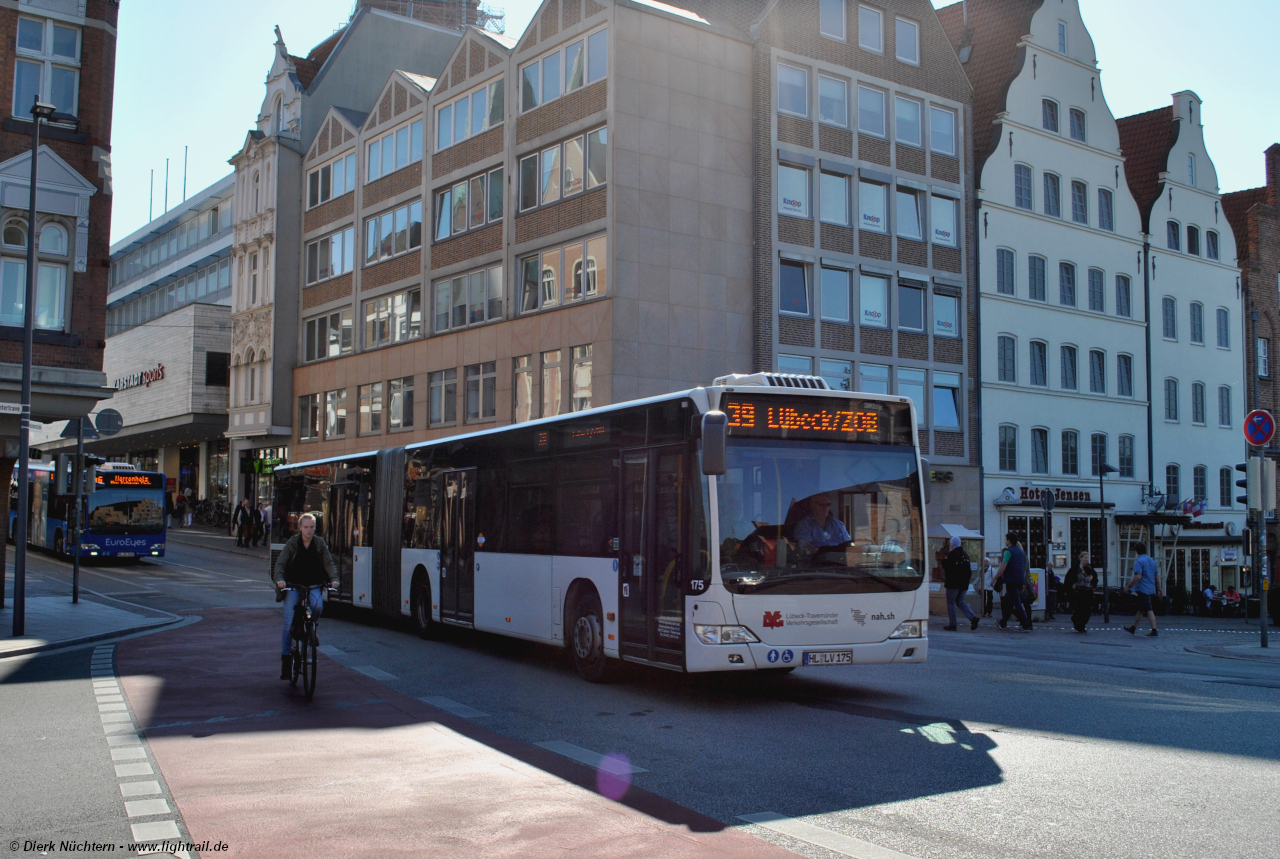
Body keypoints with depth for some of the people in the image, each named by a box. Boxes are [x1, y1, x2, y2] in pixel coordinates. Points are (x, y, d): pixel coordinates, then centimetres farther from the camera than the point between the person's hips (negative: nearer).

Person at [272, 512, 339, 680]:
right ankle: (285, 659, -1)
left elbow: (329, 563, -2)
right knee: (289, 624, -9)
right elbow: (280, 563, -7)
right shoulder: (292, 543, -1)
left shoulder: (319, 543, 3)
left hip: (314, 585, 1)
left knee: (318, 606, -30)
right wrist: (280, 579, -26)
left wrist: (334, 579, -20)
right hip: (293, 585, -1)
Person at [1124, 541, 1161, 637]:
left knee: (1149, 610, -8)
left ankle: (1154, 631, -10)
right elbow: (1158, 576, 15)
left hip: (1142, 589, -8)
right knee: (1140, 610, 16)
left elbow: (1138, 577, -21)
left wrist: (1129, 586, -14)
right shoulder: (1152, 561, 13)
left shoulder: (1139, 561, -12)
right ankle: (1133, 629, 26)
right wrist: (1158, 589, 19)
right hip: (1151, 589, 8)